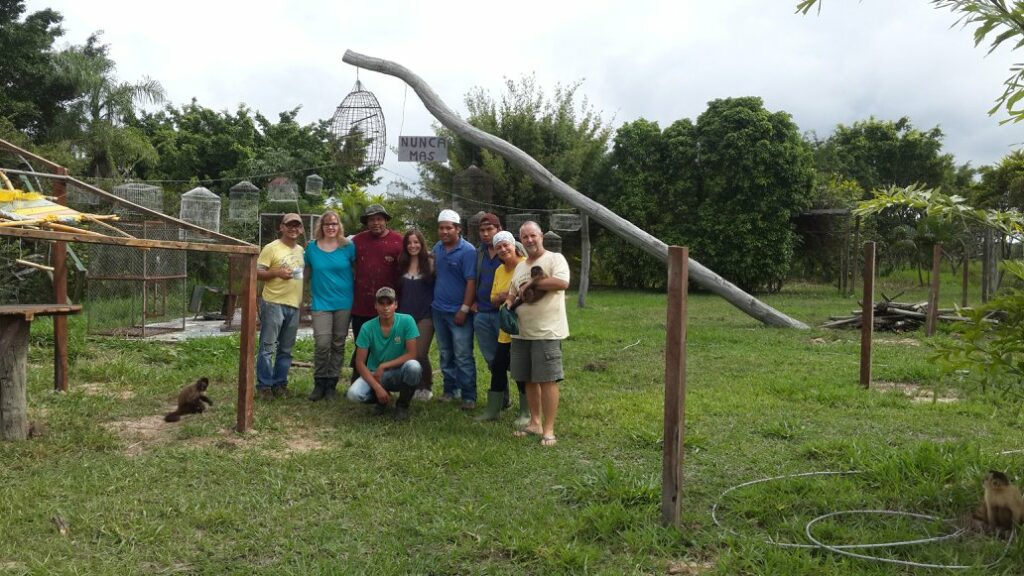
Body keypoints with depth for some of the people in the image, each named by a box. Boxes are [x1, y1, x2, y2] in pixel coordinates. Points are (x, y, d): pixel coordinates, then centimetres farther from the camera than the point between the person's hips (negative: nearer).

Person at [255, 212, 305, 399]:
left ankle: (280, 384, 20)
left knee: (286, 349, 11)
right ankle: (264, 385, 5)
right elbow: (257, 272, -8)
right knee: (268, 347, -2)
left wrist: (303, 300, 13)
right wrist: (277, 273, -21)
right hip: (273, 304, -6)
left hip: (294, 306, 6)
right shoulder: (271, 248, -5)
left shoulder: (301, 250, 14)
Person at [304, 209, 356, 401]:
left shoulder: (348, 247, 0)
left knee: (338, 345, 7)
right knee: (322, 344, -10)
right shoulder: (312, 247, 4)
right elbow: (307, 272, 14)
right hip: (321, 303, 0)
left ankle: (331, 384, 17)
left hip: (344, 303, 0)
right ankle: (319, 383, 5)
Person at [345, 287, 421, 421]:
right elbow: (360, 363, -11)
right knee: (353, 394, -28)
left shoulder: (406, 321, -14)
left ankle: (402, 405, -5)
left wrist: (383, 366, -22)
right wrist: (377, 388, -22)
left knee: (413, 366, -35)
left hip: (399, 374, -1)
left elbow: (411, 354, -17)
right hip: (374, 374, 1)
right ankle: (381, 398, 9)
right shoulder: (367, 328, -12)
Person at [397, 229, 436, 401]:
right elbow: (398, 289, 14)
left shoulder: (430, 263, -4)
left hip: (425, 315, -4)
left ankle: (427, 387, 10)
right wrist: (397, 311, 9)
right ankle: (414, 386, 21)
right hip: (405, 314, 4)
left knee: (420, 353, -9)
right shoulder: (402, 264, 8)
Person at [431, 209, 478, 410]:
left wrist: (464, 309, -17)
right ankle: (449, 390, 24)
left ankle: (469, 396, 2)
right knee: (445, 355, 14)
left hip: (458, 312, -7)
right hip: (439, 310, 7)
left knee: (463, 356, -4)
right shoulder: (437, 248, 9)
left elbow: (471, 282, -15)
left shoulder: (467, 251, -12)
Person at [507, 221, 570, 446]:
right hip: (521, 333, 7)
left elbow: (562, 282, -23)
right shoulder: (520, 267, 18)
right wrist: (508, 302, 3)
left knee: (547, 380, -5)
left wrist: (532, 283, -14)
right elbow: (512, 293, 27)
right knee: (529, 379, 13)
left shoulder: (555, 258, -5)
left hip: (547, 332, -7)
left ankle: (548, 429, 0)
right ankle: (535, 422, 26)